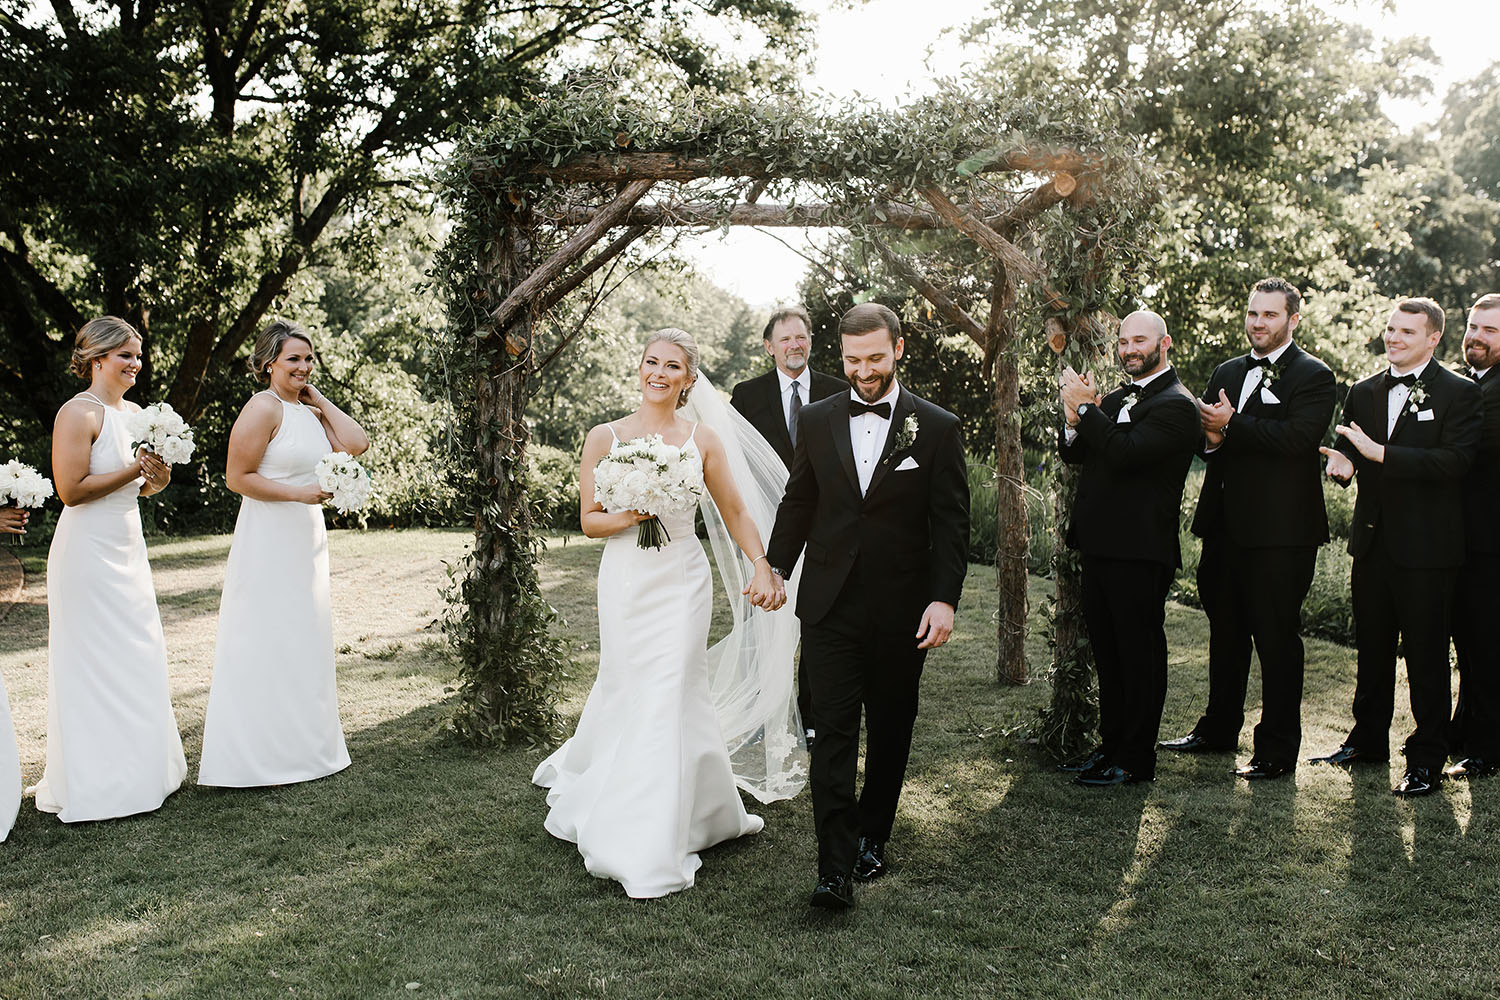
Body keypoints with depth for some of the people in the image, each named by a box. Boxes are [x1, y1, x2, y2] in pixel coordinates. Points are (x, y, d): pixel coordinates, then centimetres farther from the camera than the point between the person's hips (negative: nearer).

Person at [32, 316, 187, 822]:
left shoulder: (133, 411, 12)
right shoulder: (78, 413, -13)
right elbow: (71, 491, -20)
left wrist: (156, 480, -1)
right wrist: (134, 469, -17)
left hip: (127, 548, 9)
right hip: (88, 549, -8)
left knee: (139, 660, 14)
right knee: (97, 663, -1)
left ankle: (138, 770, 26)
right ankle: (96, 785, 10)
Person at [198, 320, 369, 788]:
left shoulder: (310, 412, 12)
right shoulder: (264, 407, -12)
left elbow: (357, 444, 0)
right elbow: (238, 477, -15)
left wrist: (318, 399, 4)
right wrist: (298, 492, -20)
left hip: (307, 537, 9)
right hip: (269, 538, -9)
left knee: (303, 641, 14)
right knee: (267, 641, -3)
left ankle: (301, 746, 25)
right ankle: (256, 755, 7)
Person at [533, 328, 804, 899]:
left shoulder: (703, 439, 2)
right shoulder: (605, 438, 1)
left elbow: (736, 513, 9)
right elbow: (589, 521, 4)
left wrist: (762, 569, -2)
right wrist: (629, 515, -15)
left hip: (681, 581, 0)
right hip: (625, 580, 0)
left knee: (669, 698, -3)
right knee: (629, 695, 6)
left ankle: (653, 851, 8)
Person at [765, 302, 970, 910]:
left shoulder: (938, 428, -1)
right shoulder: (818, 421, 6)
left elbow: (951, 523, -3)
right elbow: (798, 504, 14)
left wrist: (944, 599, -11)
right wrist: (776, 566, 4)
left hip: (901, 611, 0)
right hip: (830, 606, 1)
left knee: (889, 730, 12)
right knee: (833, 730, -4)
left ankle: (872, 837, 30)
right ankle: (836, 868, -3)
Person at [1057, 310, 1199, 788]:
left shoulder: (1175, 405, -11)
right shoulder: (1115, 399, 16)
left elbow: (1125, 452, -25)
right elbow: (1074, 454, 13)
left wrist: (1085, 407, -18)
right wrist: (1074, 420, -6)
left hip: (1139, 552, -9)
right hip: (1100, 546, 9)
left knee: (1139, 655, 1)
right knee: (1108, 653, 16)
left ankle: (1135, 759, 9)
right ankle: (1112, 744, 28)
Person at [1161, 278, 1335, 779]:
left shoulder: (1312, 376, -5)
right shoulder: (1227, 372, 16)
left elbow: (1298, 437, -20)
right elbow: (1202, 432, 16)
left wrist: (1231, 426, -18)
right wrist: (1210, 439, -7)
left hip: (1280, 530, -7)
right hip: (1226, 525, 7)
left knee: (1277, 638, -1)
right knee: (1225, 631, 17)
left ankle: (1277, 748, 9)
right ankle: (1218, 729, 31)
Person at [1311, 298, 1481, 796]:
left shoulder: (1459, 394, -6)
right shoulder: (1363, 392, 11)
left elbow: (1455, 461, -19)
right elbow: (1346, 450, 14)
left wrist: (1381, 453, -26)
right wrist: (1341, 462, -11)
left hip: (1426, 547, -5)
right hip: (1372, 542, 5)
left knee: (1426, 656, 2)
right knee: (1371, 648, 16)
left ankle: (1426, 759, 12)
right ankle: (1368, 740, 30)